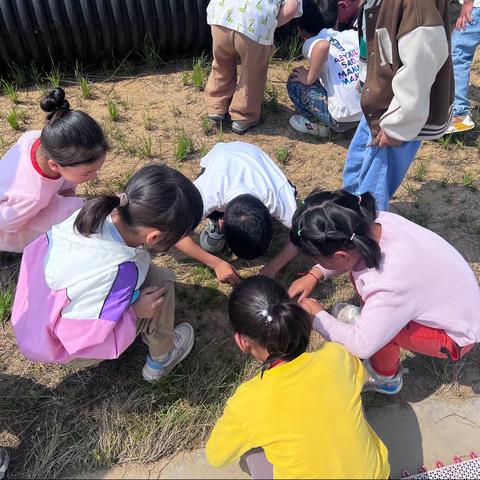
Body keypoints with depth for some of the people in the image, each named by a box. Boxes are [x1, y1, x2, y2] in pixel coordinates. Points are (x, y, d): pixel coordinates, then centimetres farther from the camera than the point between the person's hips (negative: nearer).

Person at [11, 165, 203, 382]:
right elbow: (85, 339, -30)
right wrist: (133, 311, -17)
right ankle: (161, 359, 11)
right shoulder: (119, 271, -39)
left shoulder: (96, 213, -20)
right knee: (161, 282, -12)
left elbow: (35, 251, -2)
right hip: (63, 351, -7)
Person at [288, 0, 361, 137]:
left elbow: (323, 45, -28)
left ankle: (317, 124, 9)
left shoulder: (311, 44, -6)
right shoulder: (352, 35, 8)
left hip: (342, 119, -6)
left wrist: (309, 79, -13)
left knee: (295, 81, 6)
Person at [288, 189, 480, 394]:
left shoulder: (390, 285, -41)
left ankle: (387, 379, 6)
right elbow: (349, 255, 3)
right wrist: (314, 275, -6)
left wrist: (317, 316, -15)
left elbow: (361, 346, -29)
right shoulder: (375, 222, -22)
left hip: (455, 336, -6)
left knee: (376, 327, -25)